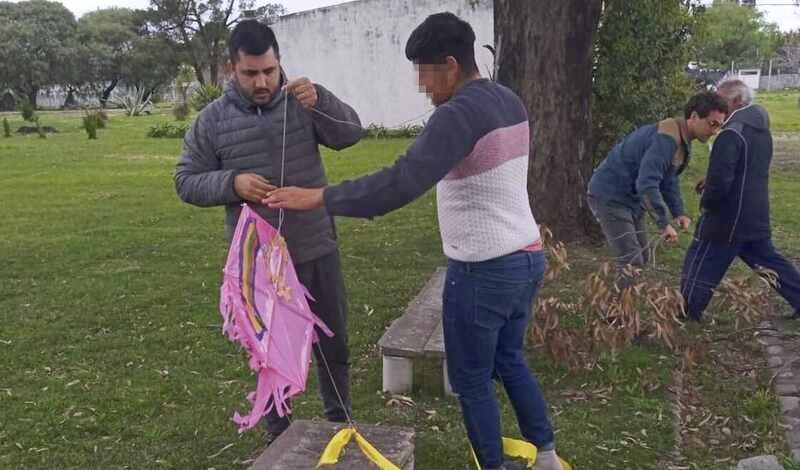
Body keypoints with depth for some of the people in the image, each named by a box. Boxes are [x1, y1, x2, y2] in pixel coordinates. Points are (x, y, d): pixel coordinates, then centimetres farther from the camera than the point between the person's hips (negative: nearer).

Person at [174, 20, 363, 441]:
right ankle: (278, 436, 33)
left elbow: (350, 134, -13)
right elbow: (186, 181, -1)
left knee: (334, 343, 15)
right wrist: (232, 183, -20)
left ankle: (341, 423, 36)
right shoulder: (213, 119, -4)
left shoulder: (303, 99, -2)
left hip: (318, 249, 1)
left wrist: (319, 103, -32)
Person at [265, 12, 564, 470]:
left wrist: (320, 197, -29)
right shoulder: (510, 101, 7)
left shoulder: (459, 114, -21)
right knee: (510, 360, 26)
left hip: (484, 270, -9)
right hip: (527, 257, 9)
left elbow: (402, 183, -32)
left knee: (471, 379, 10)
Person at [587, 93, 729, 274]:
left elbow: (669, 180, 14)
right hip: (610, 196, -11)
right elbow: (646, 184, -35)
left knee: (641, 259, 15)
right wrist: (664, 223, -33)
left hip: (632, 197, 11)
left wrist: (679, 212, 1)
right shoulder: (666, 138, -26)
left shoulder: (683, 141, 7)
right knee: (631, 263, -13)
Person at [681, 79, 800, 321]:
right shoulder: (761, 130, 11)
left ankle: (688, 314, 7)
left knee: (700, 264, 1)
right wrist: (711, 183, 11)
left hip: (727, 218, -9)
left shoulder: (732, 133, -20)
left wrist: (706, 203, -8)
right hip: (756, 217, 9)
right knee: (770, 260, 19)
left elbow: (720, 178, -26)